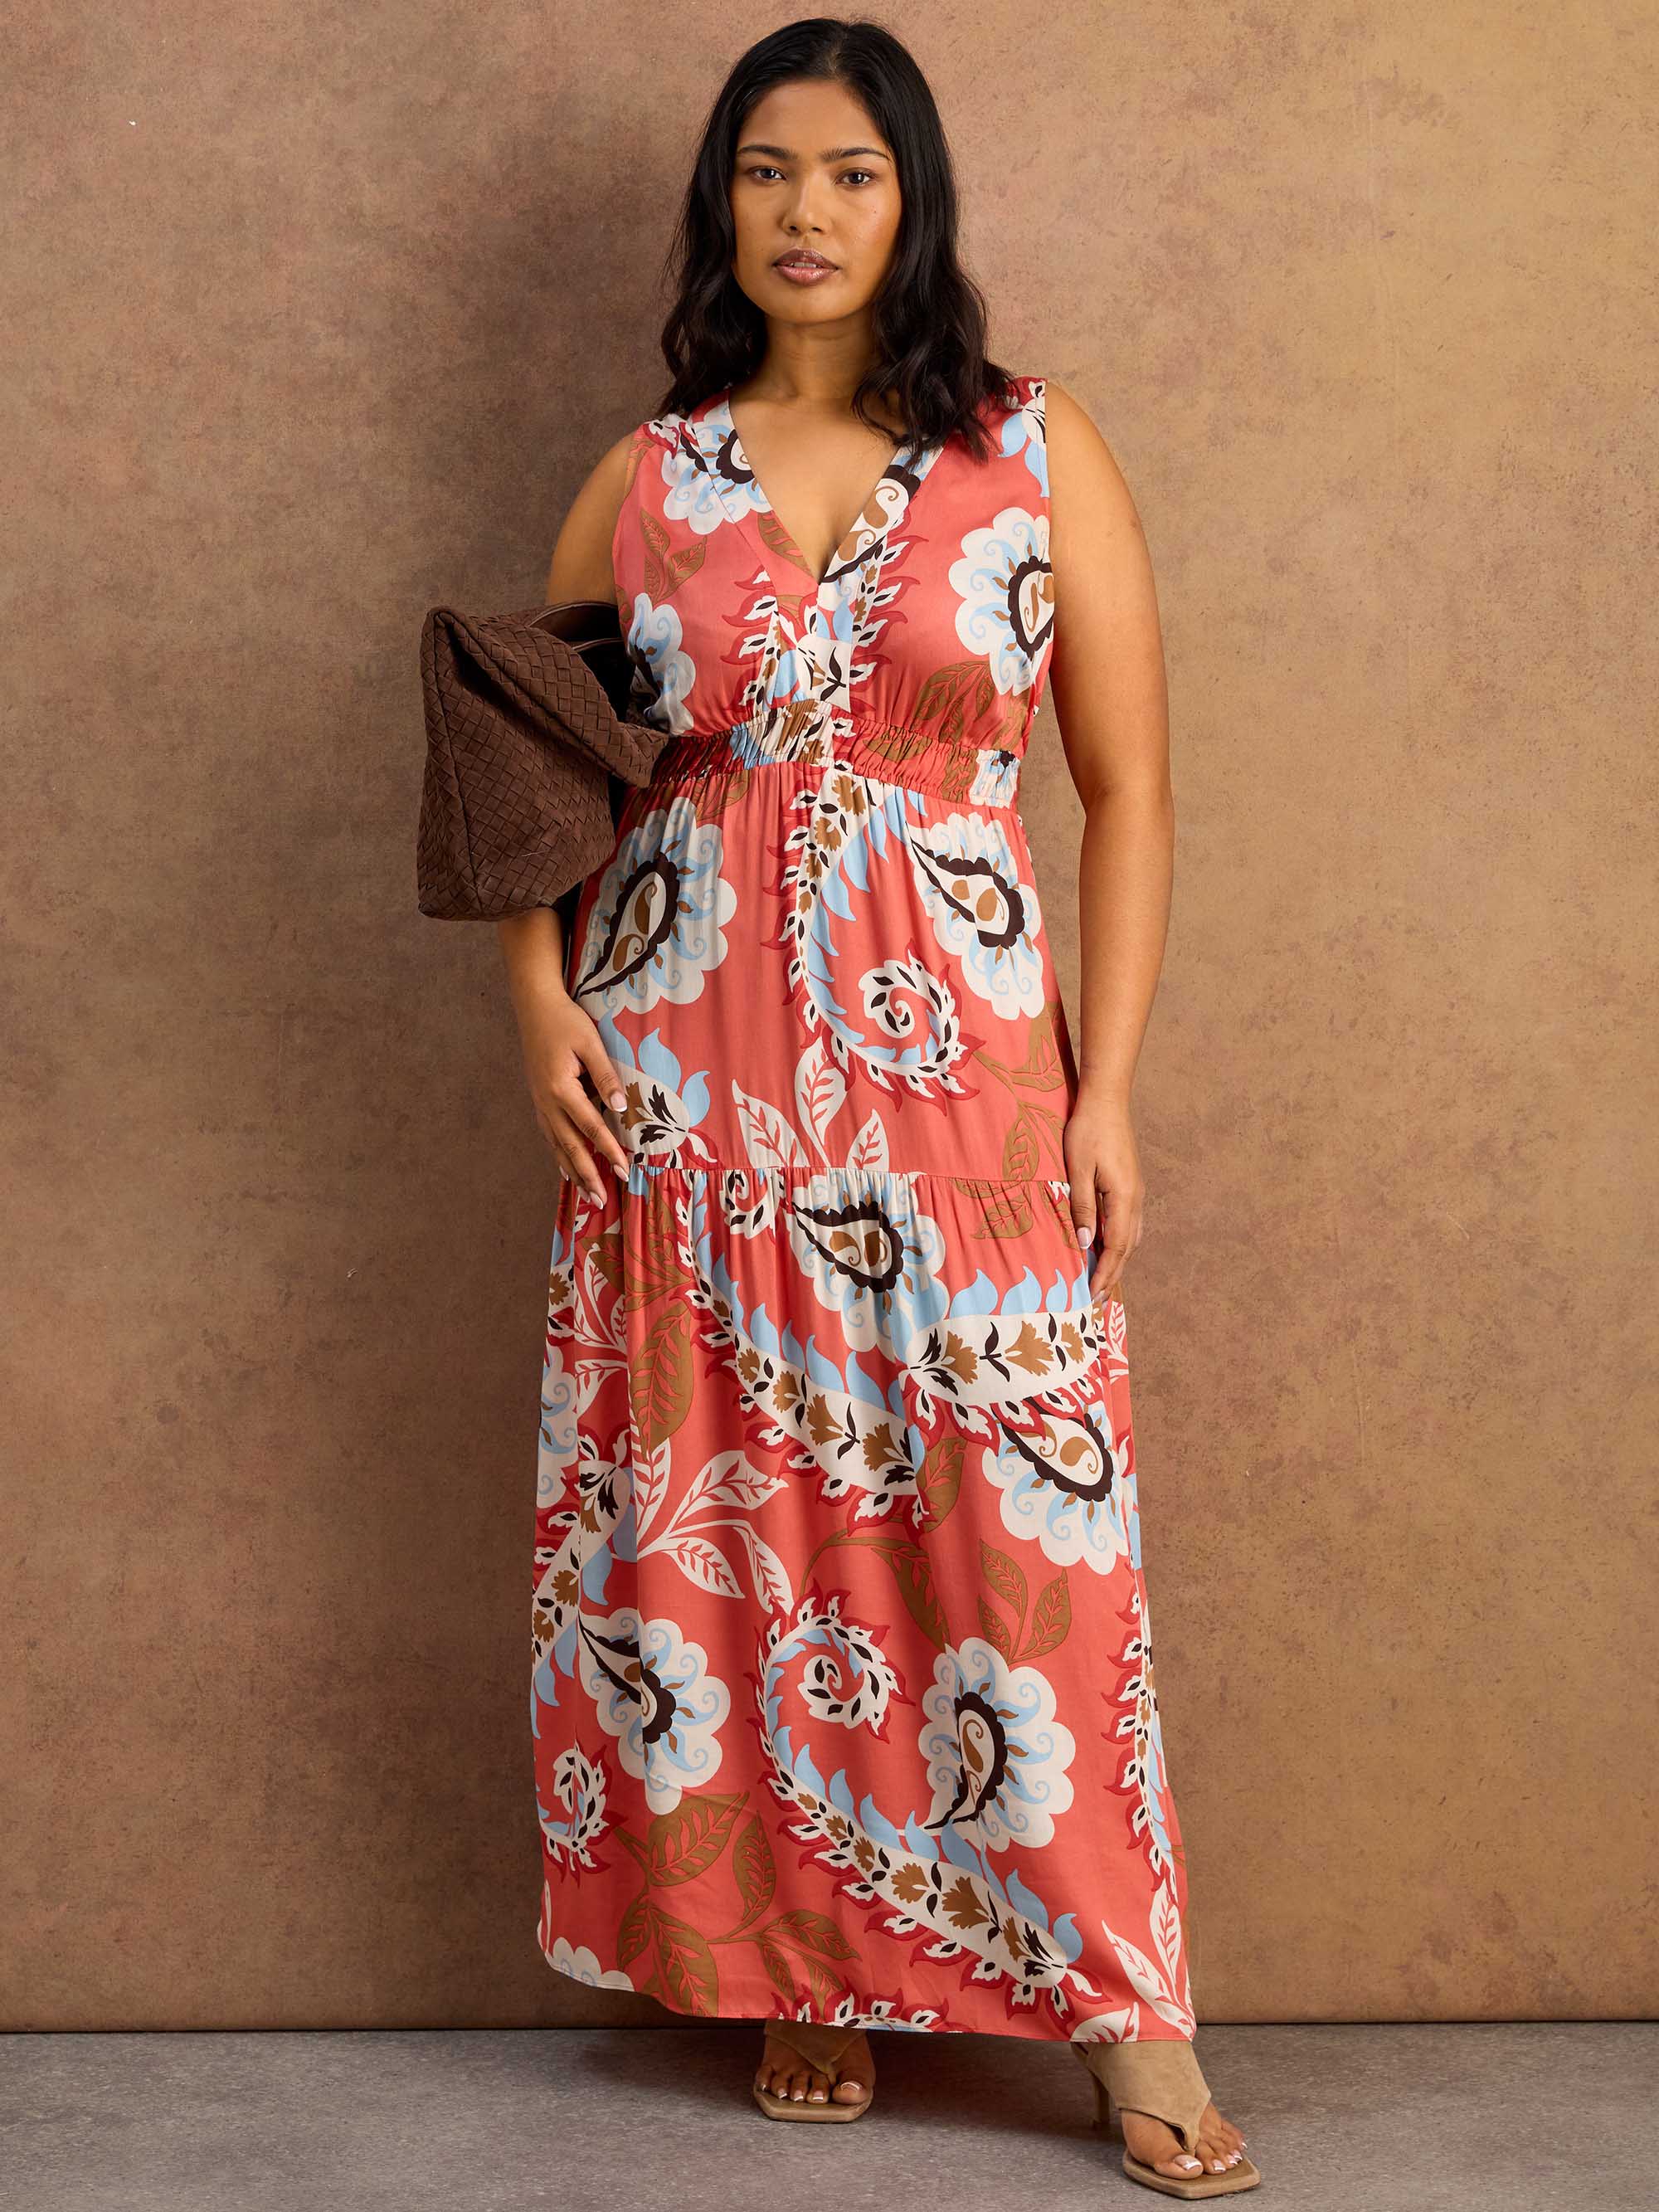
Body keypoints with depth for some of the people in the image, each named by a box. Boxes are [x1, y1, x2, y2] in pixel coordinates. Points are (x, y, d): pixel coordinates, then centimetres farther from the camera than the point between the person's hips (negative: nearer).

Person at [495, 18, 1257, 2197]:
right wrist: (541, 1000, -2)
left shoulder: (1037, 452, 3)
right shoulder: (644, 482, 8)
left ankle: (1126, 2010, 7)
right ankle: (800, 1962, 20)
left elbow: (1129, 789, 2)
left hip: (959, 1060, -2)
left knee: (1010, 1524, -3)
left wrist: (1109, 1085, -4)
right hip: (689, 1070, 2)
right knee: (732, 1510, 5)